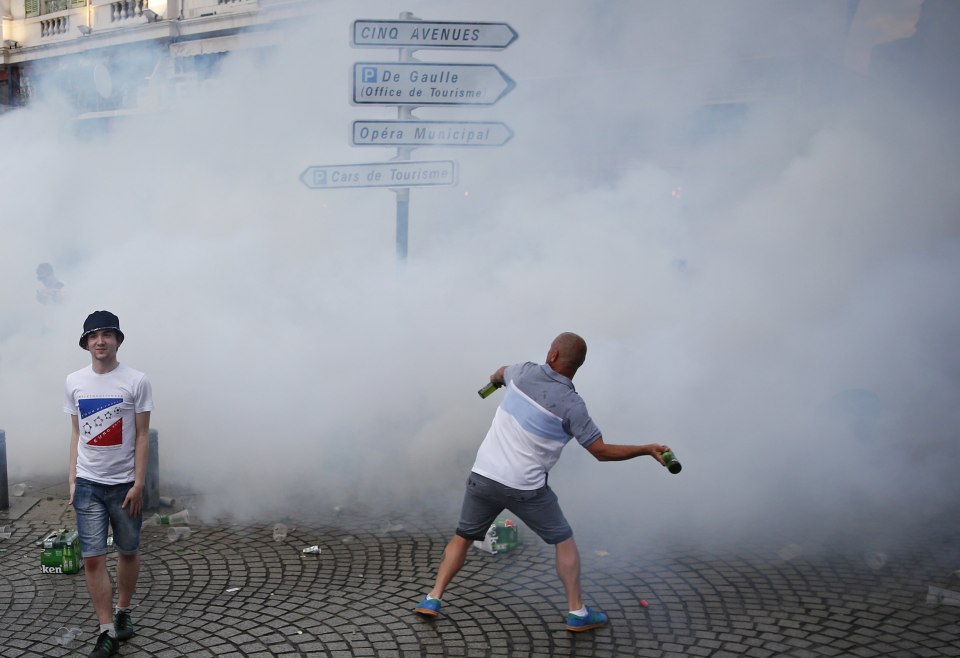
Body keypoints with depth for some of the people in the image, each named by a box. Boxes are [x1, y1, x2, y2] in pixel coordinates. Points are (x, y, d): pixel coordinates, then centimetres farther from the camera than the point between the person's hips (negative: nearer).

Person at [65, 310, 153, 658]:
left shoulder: (136, 381, -8)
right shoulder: (74, 382, 2)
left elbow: (142, 436, -6)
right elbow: (76, 434, 9)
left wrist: (138, 484, -10)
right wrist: (72, 480, 6)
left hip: (124, 483, -2)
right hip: (88, 484, 2)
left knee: (128, 551, 11)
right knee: (92, 559, -2)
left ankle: (123, 611, 33)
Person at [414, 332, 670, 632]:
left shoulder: (524, 372, -2)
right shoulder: (571, 405, -13)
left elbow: (500, 374, 25)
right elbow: (602, 451, -9)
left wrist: (495, 379, 49)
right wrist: (647, 449, 0)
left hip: (483, 475, 3)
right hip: (525, 488, -3)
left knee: (463, 537, 22)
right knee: (564, 541, 16)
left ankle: (432, 599, 18)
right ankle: (577, 612, 17)